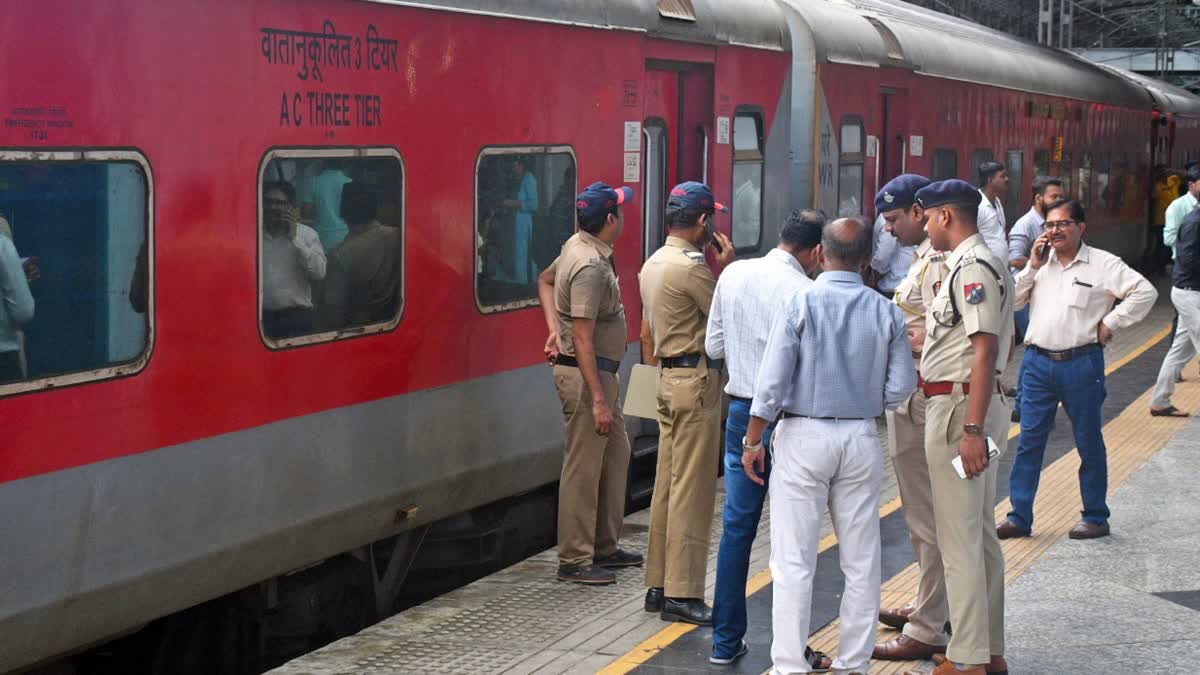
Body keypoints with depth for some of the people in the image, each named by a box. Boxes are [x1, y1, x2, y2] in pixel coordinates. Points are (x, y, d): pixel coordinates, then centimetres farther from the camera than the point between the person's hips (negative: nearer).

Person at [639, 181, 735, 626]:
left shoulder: (653, 264, 13)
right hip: (697, 378, -10)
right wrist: (726, 268, -2)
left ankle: (658, 585, 17)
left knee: (668, 485, 12)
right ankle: (682, 594, -6)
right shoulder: (692, 266, -16)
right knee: (693, 489, -7)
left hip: (668, 377, 10)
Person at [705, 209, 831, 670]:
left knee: (737, 527, 13)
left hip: (741, 412, 5)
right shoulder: (804, 292, -16)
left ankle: (726, 642, 18)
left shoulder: (733, 274, 2)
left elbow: (713, 347, 10)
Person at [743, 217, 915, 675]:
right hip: (862, 439, 3)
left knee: (794, 560, 1)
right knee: (861, 560, 11)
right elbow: (902, 385, 0)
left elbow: (773, 379, -11)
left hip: (805, 435, -3)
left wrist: (753, 440, -3)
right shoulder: (885, 312, -1)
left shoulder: (802, 303, -9)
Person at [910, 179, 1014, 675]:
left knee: (958, 538, -6)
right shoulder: (986, 263, 15)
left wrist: (971, 428, -26)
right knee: (981, 534, 15)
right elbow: (1006, 343, 22)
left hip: (958, 407, -11)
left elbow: (986, 350, -23)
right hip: (980, 405, 11)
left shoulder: (973, 268, -17)